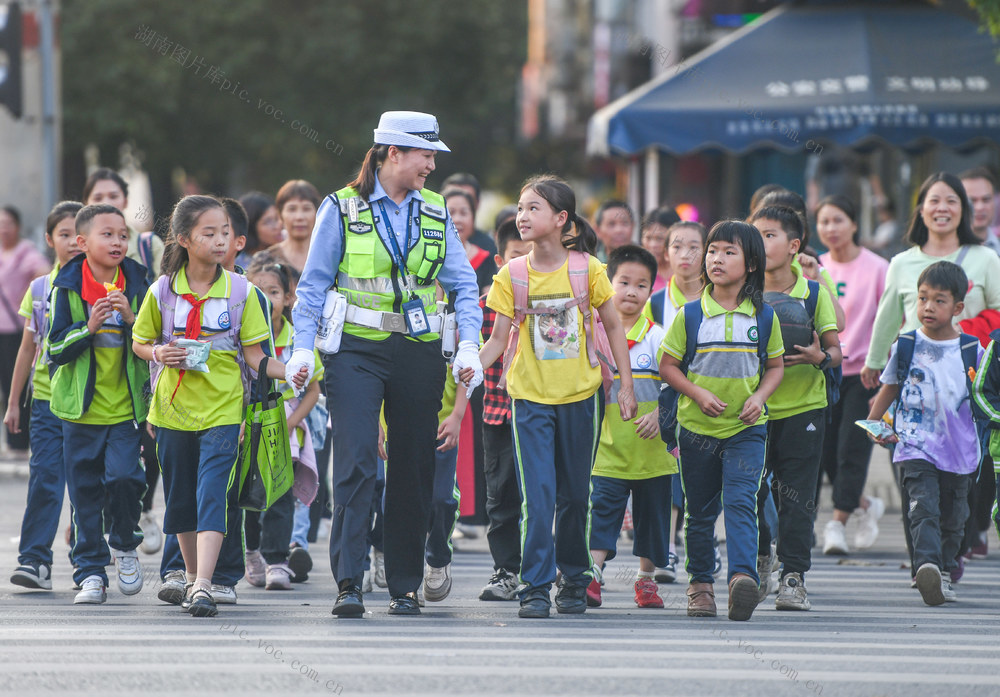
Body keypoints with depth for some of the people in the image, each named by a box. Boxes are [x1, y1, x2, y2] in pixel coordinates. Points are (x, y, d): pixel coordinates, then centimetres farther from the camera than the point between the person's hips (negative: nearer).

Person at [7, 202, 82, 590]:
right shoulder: (39, 289, 7)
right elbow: (28, 348, 13)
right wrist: (13, 402, 13)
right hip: (47, 398, 1)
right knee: (44, 477, -7)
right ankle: (34, 559, -7)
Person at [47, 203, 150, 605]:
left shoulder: (138, 287, 0)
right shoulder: (67, 288, -3)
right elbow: (55, 349, -5)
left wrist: (132, 319, -15)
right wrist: (88, 327, -21)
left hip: (126, 406, 0)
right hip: (81, 406, 0)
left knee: (123, 475, -15)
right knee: (85, 492, 4)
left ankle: (124, 545, 12)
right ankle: (91, 572, 13)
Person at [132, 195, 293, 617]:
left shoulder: (240, 291, -3)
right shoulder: (163, 291, -1)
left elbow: (254, 355, -1)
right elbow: (140, 342, 11)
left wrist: (289, 372, -19)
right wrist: (159, 353, -12)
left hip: (222, 408, -2)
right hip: (174, 407, 2)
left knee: (212, 495, -15)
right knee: (181, 498, 12)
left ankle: (204, 587, -23)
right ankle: (193, 576, 31)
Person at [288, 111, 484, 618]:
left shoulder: (435, 213, 10)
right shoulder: (342, 209, 0)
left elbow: (463, 283, 10)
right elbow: (313, 285, 2)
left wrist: (469, 345, -4)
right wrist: (303, 347, -8)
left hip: (418, 350, 4)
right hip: (356, 350, -4)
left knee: (414, 468, 5)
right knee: (356, 461, -15)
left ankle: (405, 586, 13)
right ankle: (348, 583, -15)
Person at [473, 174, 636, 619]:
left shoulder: (587, 269, -5)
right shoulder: (511, 276, -2)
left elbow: (613, 327, 4)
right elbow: (498, 339, 2)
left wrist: (625, 384, 1)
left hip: (580, 395, 0)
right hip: (530, 396, 0)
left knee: (574, 495, 8)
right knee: (537, 495, -9)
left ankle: (574, 578, 25)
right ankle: (536, 588, -5)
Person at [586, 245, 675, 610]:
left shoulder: (657, 337, 1)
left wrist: (658, 415, -15)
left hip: (650, 444, 1)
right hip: (608, 446, -1)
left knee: (652, 513, 8)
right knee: (602, 508, -10)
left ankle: (646, 579, 21)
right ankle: (591, 577, -13)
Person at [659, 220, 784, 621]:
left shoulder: (763, 316, 1)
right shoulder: (690, 314, -2)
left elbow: (775, 366, 11)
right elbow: (667, 366, 2)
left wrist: (759, 397, -8)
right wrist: (698, 393, -13)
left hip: (746, 428, -1)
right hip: (697, 427, 1)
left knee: (740, 502, -18)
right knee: (700, 511, 10)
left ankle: (743, 576, -29)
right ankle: (700, 584, 22)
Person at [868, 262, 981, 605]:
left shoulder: (971, 351, 3)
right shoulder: (905, 345, 2)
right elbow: (889, 388, 14)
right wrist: (872, 422, 3)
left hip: (959, 450, 2)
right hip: (916, 445, -2)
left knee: (952, 519, 11)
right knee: (924, 508, -20)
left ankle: (944, 573, 28)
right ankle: (927, 566, -36)